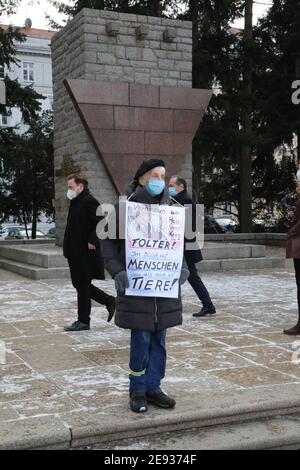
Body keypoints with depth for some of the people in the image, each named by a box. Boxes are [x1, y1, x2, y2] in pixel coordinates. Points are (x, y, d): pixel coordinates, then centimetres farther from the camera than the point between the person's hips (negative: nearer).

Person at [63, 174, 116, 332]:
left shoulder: (89, 201, -14)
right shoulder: (76, 202, 15)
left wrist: (92, 241, -23)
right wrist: (68, 249, 15)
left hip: (85, 252, -10)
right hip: (76, 252, 10)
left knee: (83, 285, -1)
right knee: (79, 284, 15)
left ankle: (83, 321, 10)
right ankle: (109, 301, 26)